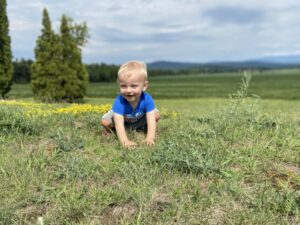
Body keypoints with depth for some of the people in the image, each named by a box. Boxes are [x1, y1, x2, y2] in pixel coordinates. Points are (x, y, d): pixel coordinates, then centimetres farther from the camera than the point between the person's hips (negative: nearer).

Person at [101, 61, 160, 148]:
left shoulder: (147, 99, -36)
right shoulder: (119, 102, -40)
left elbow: (151, 119, -38)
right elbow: (119, 123, -46)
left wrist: (150, 137, -52)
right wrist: (124, 141, -60)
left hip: (140, 121, 2)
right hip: (121, 119, -1)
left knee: (156, 115, -18)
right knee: (104, 122, -23)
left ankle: (142, 128, 10)